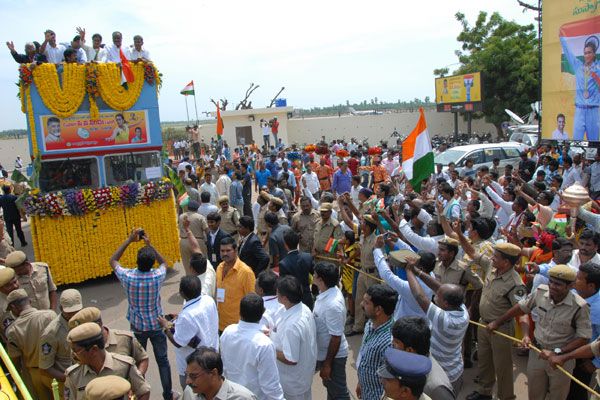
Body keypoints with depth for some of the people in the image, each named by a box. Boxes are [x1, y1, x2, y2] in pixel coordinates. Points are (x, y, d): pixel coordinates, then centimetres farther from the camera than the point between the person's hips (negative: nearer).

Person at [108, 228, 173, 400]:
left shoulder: (128, 277, -22)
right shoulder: (157, 276, -21)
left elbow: (113, 261, -2)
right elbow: (164, 262, 4)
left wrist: (129, 240, -5)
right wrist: (149, 244, -4)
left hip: (138, 327, 1)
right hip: (156, 325, 0)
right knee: (162, 360, 14)